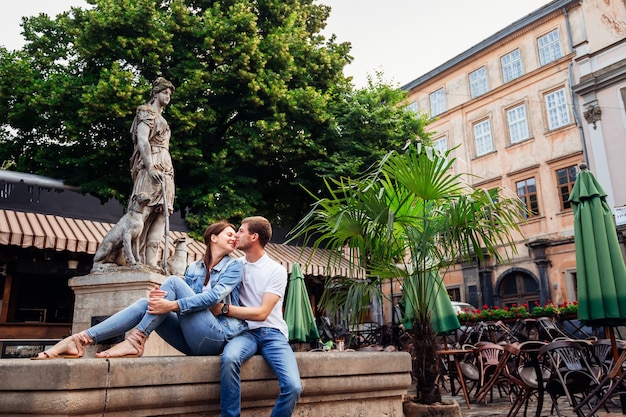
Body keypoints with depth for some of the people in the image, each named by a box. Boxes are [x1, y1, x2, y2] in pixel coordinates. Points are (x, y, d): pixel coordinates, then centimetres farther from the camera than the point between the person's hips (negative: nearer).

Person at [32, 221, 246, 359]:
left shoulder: (234, 266, 1)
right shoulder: (194, 268, 16)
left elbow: (214, 296, -15)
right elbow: (183, 298, 6)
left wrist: (173, 305, -24)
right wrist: (161, 298, -17)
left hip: (217, 337, -5)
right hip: (194, 341, 5)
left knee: (173, 281, -17)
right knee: (146, 303, -13)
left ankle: (136, 341, -23)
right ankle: (81, 339, -22)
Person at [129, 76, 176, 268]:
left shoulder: (160, 118, 29)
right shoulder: (147, 113, 3)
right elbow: (142, 140, -11)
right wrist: (150, 167, -23)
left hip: (164, 171, 9)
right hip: (152, 169, -9)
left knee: (159, 217, 0)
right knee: (144, 213, -14)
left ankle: (151, 264, -4)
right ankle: (134, 261, -15)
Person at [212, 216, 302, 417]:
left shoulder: (277, 270, -5)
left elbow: (261, 313, -12)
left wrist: (224, 309, -17)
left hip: (272, 333, -2)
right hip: (246, 331, 2)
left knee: (293, 386, -24)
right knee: (229, 358, -35)